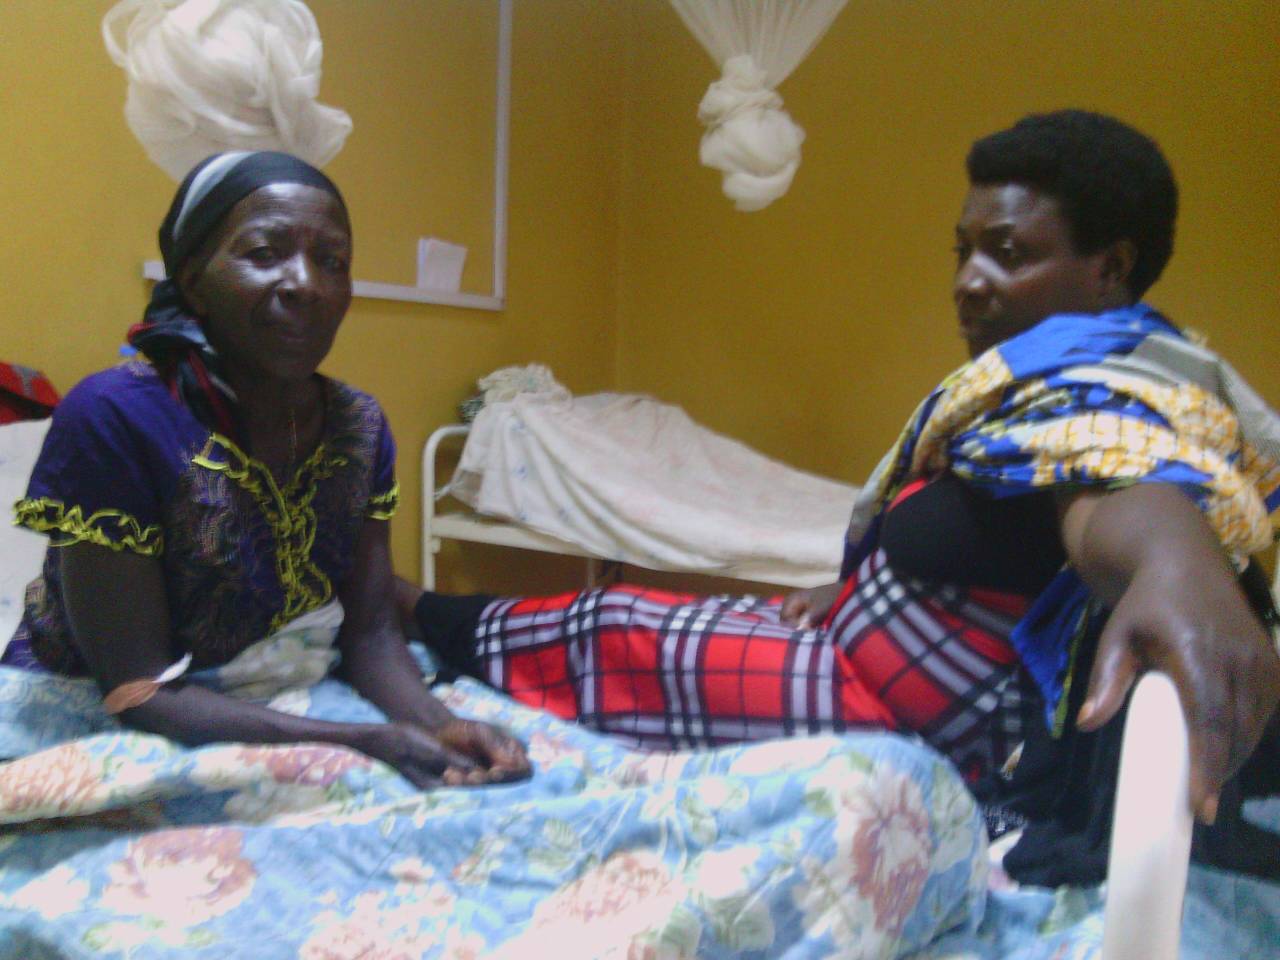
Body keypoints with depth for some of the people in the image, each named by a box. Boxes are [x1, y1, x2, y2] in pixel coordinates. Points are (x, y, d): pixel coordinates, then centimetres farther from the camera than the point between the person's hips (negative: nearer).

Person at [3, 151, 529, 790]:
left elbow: (370, 633, -5)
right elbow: (138, 690, -24)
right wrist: (371, 743, -33)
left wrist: (437, 724, -27)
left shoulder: (360, 427, -6)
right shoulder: (113, 418, -23)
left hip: (264, 709, 5)